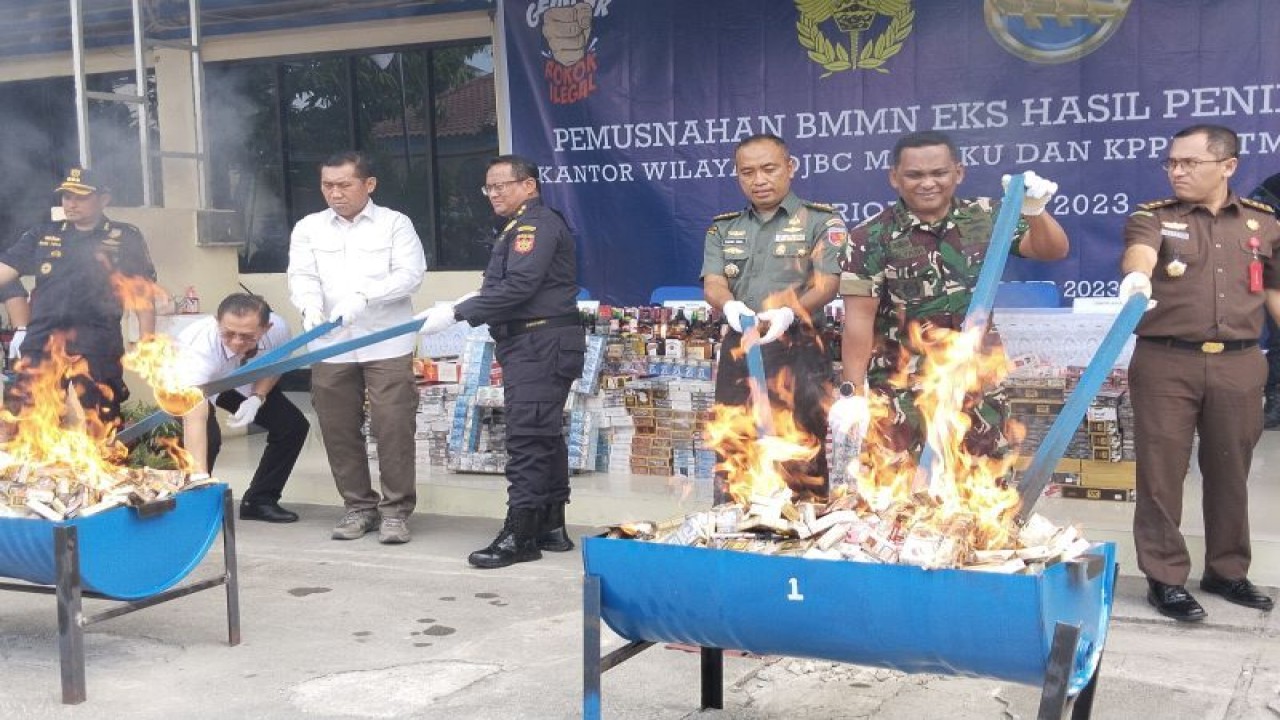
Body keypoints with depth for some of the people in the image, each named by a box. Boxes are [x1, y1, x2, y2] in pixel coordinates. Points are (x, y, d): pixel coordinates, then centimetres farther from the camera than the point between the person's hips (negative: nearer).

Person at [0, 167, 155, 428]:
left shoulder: (125, 238, 7)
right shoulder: (42, 235, 14)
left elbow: (142, 294, 5)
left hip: (99, 348, -3)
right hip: (41, 345, 3)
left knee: (100, 429, 2)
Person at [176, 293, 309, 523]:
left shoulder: (278, 329, -32)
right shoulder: (200, 344, -44)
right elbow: (195, 418, -53)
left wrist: (257, 398, -25)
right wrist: (199, 476, -63)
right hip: (188, 382, -4)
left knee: (294, 426, -10)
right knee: (208, 437, -29)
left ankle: (259, 501, 7)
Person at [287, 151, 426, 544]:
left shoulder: (395, 224, 3)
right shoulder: (308, 228, 11)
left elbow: (410, 274, -7)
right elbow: (302, 276, 1)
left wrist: (363, 298, -22)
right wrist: (310, 305, -22)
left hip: (387, 344, -3)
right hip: (330, 346, 3)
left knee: (393, 426, -6)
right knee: (339, 429, 7)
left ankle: (395, 509, 6)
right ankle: (358, 506, 21)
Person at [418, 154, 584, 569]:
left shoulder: (535, 225, -11)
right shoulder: (523, 227, 22)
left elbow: (518, 287, -22)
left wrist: (457, 313, -20)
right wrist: (460, 307, 5)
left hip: (540, 344, -11)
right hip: (536, 344, 11)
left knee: (527, 438, -11)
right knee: (545, 435, 12)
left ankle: (519, 536, -10)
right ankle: (551, 527, 19)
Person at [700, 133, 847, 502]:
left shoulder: (821, 221, 2)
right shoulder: (723, 228, 15)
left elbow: (826, 285, -8)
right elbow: (713, 284, 3)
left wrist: (788, 312, -28)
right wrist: (730, 306, -21)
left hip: (798, 352, -4)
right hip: (738, 352, 4)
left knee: (801, 462, -2)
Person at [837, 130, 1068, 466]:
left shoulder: (986, 218, 3)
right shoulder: (872, 237, -6)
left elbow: (1053, 250, -1)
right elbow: (859, 319, -9)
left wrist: (1035, 210, -22)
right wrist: (851, 392, -14)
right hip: (901, 393, -3)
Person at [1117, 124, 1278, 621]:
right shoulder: (1152, 217, 0)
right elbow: (1140, 253, -23)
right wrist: (1138, 277, -46)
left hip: (1239, 365, 3)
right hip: (1166, 363, -2)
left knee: (1229, 472, 12)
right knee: (1161, 473, 1)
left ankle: (1227, 571, 28)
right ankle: (1165, 578, 12)